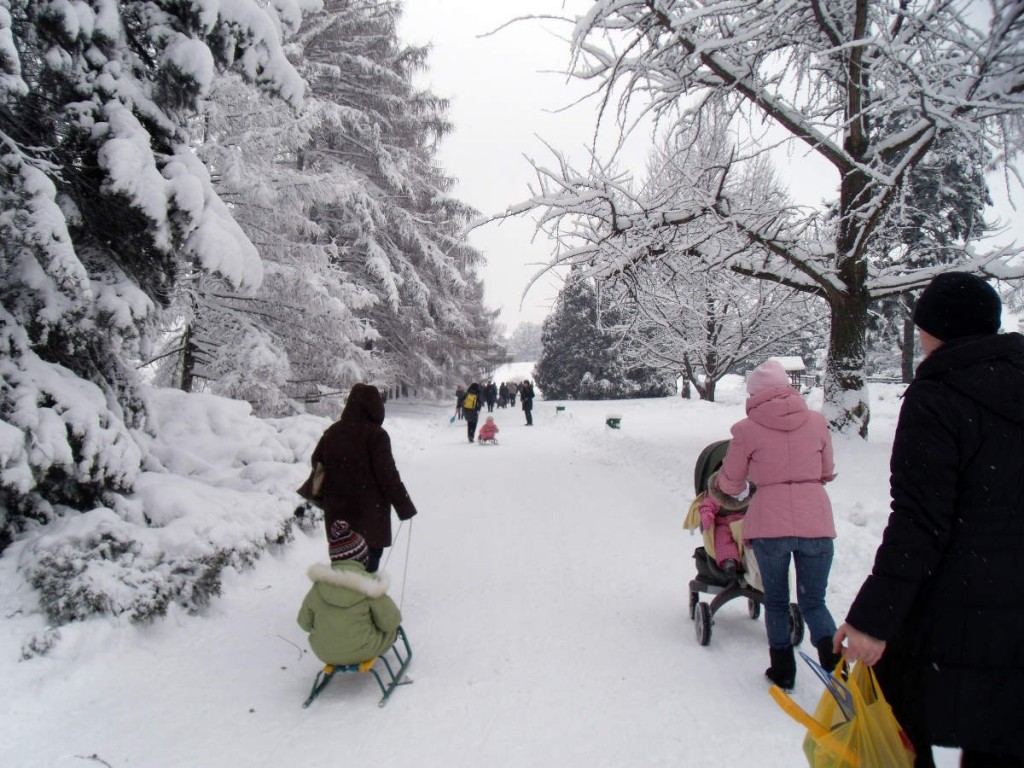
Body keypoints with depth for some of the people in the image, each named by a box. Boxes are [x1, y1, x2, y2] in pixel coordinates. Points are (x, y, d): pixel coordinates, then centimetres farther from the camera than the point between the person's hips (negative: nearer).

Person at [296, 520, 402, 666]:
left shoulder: (318, 585, -9)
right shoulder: (370, 585, -20)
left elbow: (305, 622, 2)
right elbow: (389, 622, -13)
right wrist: (395, 615, 10)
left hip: (324, 653, 5)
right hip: (362, 652, -4)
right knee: (393, 627, 21)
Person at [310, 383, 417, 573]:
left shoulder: (332, 431, 4)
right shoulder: (376, 435, -15)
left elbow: (317, 461, 15)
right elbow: (388, 475, -17)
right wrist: (405, 507, -9)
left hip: (337, 511, 6)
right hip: (369, 512, -6)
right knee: (371, 554, 8)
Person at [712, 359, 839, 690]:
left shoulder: (747, 429, -3)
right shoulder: (817, 421, 5)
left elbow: (730, 483, 7)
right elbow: (827, 472, 17)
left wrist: (729, 488, 31)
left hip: (769, 522, -2)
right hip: (816, 521, 2)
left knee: (776, 601, 17)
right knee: (813, 601, 15)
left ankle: (783, 670, 20)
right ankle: (833, 658, -5)